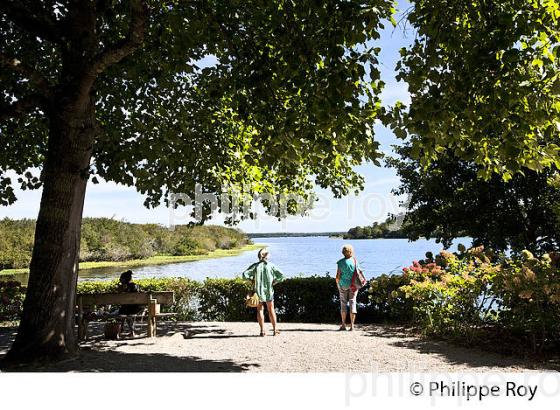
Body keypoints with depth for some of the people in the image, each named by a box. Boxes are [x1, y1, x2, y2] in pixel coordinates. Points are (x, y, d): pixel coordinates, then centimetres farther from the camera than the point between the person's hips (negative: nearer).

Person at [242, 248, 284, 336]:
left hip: (258, 290, 0)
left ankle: (262, 330, 10)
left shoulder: (255, 266, -6)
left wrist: (252, 280, -1)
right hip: (269, 291, 0)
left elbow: (245, 275, -14)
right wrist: (274, 282, 1)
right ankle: (274, 330, 20)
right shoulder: (271, 265, -7)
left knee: (260, 310, 12)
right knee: (271, 310, 14)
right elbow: (281, 276, -11)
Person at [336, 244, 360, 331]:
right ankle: (352, 325, 4)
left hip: (343, 285, -1)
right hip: (353, 285, 1)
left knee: (343, 304, 8)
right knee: (352, 303, 6)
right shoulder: (355, 261, -2)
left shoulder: (340, 262, -8)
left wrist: (337, 284, 8)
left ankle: (343, 325, 11)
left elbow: (338, 276, -8)